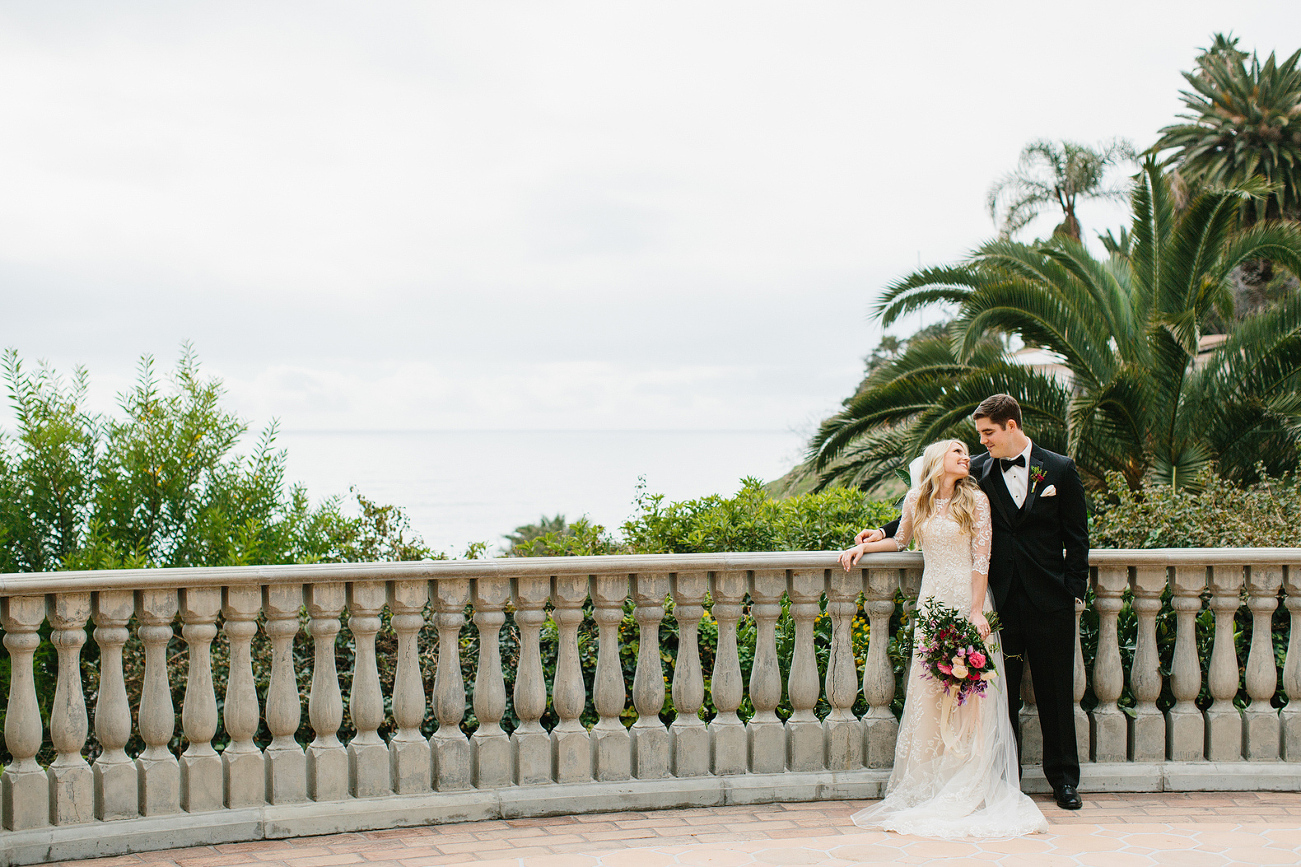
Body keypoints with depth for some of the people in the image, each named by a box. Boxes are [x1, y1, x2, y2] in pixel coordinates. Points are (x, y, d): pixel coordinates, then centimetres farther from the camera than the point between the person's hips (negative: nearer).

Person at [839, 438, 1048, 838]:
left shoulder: (976, 500, 0)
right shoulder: (916, 500, 9)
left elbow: (982, 558, -5)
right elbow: (899, 541, 24)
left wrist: (977, 611, -12)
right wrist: (863, 546, 8)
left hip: (968, 598, -3)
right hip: (933, 601, 3)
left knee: (971, 689, -6)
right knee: (930, 689, -1)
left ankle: (972, 783, -2)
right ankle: (932, 779, 3)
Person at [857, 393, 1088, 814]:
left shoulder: (1060, 469, 2)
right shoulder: (978, 471, 4)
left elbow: (1076, 536, 5)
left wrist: (1074, 590, -1)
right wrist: (885, 532, 3)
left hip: (1049, 601, -1)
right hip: (1001, 600, 1)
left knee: (1056, 692, 6)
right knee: (1001, 692, 2)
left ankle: (1064, 778, 18)